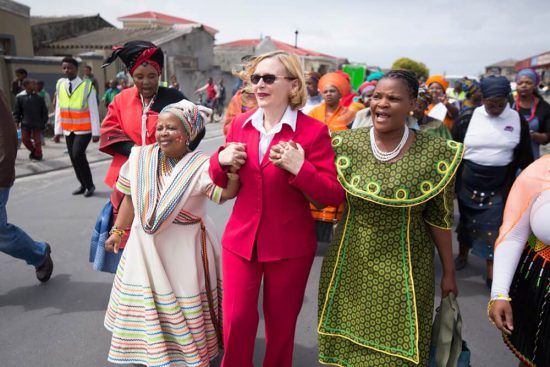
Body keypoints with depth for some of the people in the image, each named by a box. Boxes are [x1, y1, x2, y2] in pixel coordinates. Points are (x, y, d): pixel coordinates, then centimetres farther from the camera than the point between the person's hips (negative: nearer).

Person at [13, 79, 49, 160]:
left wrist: (44, 122, 0)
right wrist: (16, 121, -3)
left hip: (37, 123, -1)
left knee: (37, 140, 4)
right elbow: (16, 110, 5)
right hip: (25, 123, 2)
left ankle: (38, 155, 22)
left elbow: (44, 111, 3)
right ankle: (33, 151, 28)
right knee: (24, 139, 5)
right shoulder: (20, 96, 0)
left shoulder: (39, 97, -2)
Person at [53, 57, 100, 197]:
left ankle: (90, 185, 0)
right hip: (68, 130, 6)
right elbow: (58, 109, 7)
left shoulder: (87, 86, -13)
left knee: (78, 155, -18)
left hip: (84, 130, -5)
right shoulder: (60, 85, 3)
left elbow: (93, 111, -11)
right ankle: (83, 185, 24)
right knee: (73, 158, 9)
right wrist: (58, 130, 6)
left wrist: (96, 132, -12)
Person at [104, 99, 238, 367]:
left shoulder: (200, 165, -18)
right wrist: (118, 230, 11)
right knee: (146, 301, 19)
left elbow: (226, 193, -34)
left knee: (185, 300, 9)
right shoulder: (142, 158, -3)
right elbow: (130, 197, 7)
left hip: (185, 249, -4)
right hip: (146, 244, 5)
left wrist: (233, 171, -53)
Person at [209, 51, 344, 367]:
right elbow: (221, 182, 12)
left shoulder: (314, 130, -11)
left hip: (290, 245, -2)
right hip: (240, 238, 3)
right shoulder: (240, 124, 3)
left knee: (281, 325, 17)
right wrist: (221, 160, -10)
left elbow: (334, 196, -14)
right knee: (235, 321, 7)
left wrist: (299, 168, -28)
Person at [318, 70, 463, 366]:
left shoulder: (434, 154, -10)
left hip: (404, 271, -1)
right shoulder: (346, 143, -5)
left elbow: (439, 217, -2)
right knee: (347, 343, 16)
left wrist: (449, 271, 4)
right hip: (350, 266, 2)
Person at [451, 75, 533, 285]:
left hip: (500, 187, 0)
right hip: (468, 184, 0)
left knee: (493, 228, 1)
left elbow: (525, 156, 5)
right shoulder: (468, 119, -7)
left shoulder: (518, 121, -3)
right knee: (467, 222, 16)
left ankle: (492, 271, 13)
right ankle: (463, 255, 37)